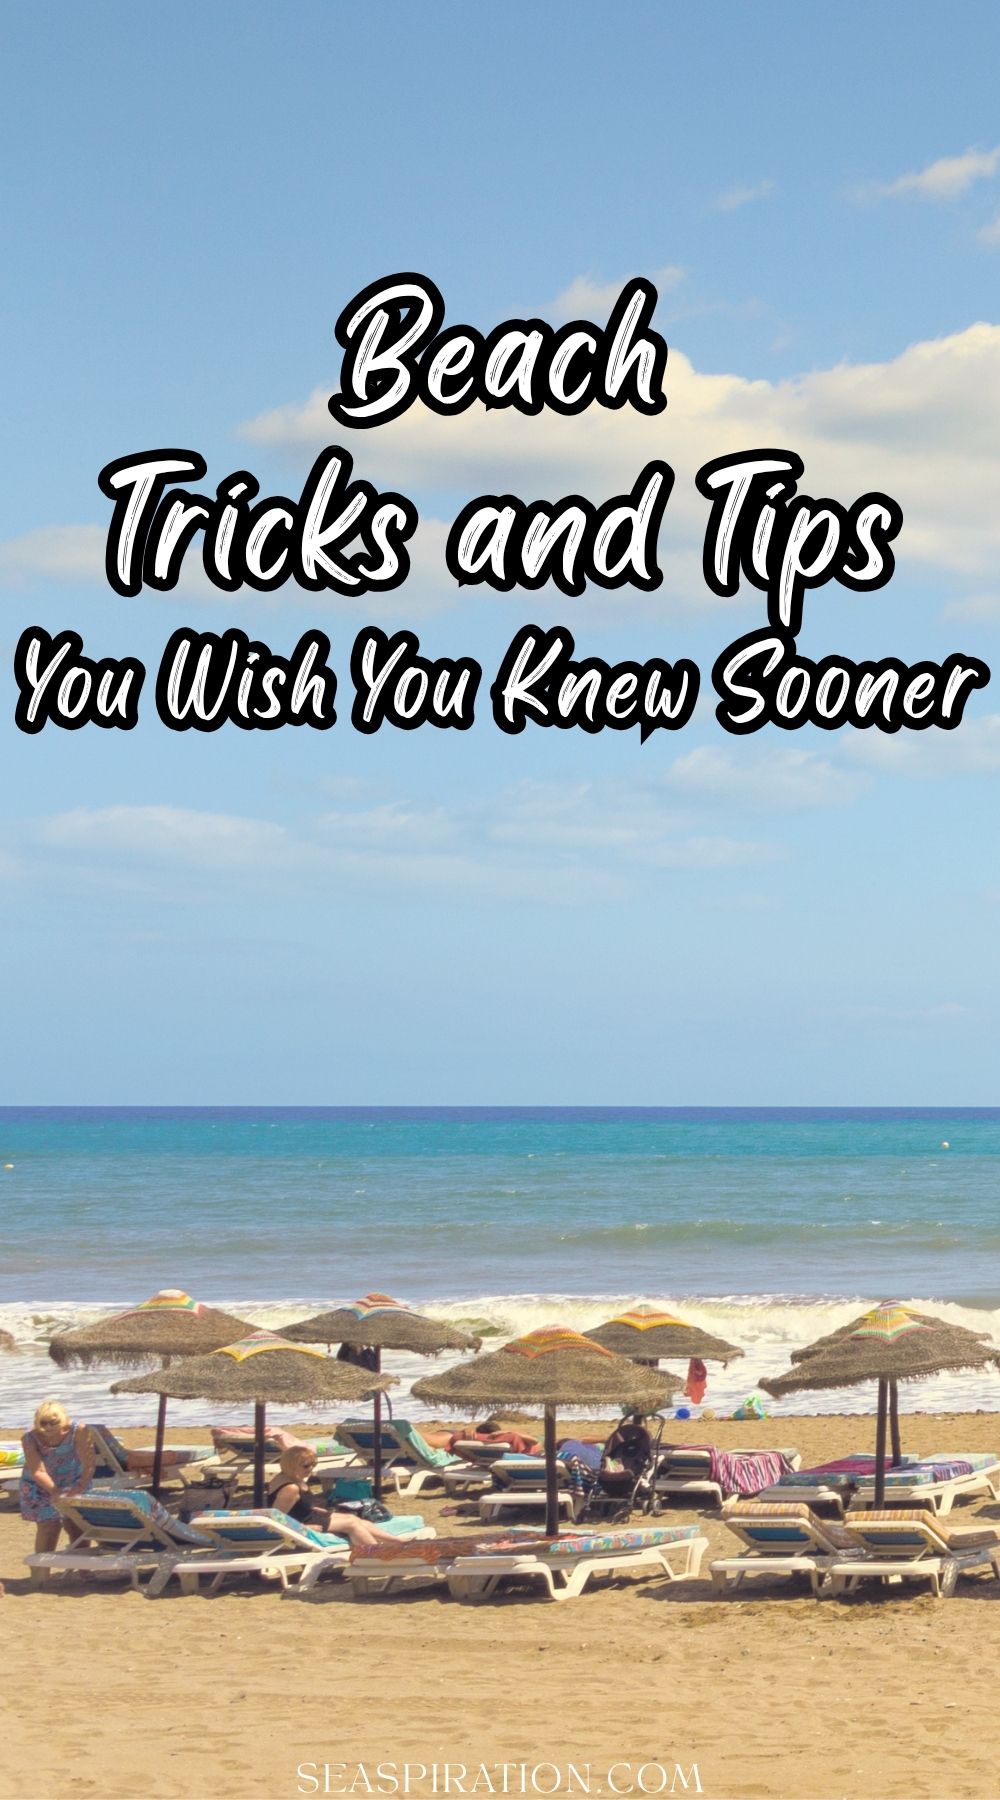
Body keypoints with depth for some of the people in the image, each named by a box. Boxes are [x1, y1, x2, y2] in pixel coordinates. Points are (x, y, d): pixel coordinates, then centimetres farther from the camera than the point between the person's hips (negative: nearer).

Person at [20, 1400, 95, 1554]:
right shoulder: (29, 1438, -25)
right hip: (41, 1486, -1)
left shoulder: (78, 1431, -24)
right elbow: (38, 1472, -27)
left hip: (73, 1483, 1)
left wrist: (81, 1487, -37)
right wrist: (55, 1492, -39)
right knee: (48, 1526, -9)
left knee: (76, 1527, -3)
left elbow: (88, 1463, -24)